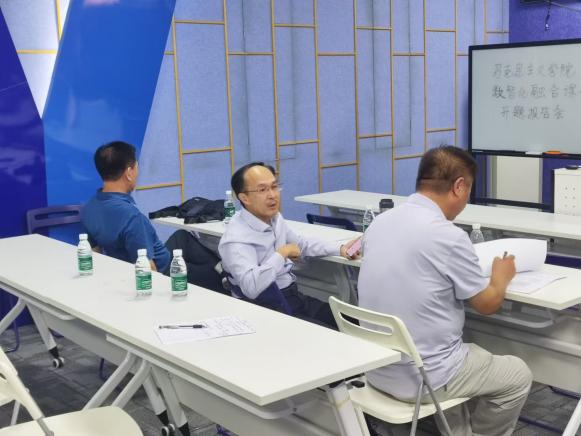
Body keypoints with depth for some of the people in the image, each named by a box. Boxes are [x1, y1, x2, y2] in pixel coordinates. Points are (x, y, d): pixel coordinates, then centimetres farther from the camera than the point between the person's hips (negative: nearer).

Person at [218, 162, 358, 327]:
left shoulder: (275, 217, 4)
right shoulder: (236, 238, -21)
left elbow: (301, 243, 23)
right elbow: (251, 287, -36)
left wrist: (340, 249, 11)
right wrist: (282, 253, -24)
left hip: (294, 296, 8)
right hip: (268, 310, -8)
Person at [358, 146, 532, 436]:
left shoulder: (379, 222, 1)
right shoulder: (448, 236, -21)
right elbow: (488, 303, -6)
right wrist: (501, 276, 15)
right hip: (423, 376, -7)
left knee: (464, 353, 34)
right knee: (517, 375, 17)